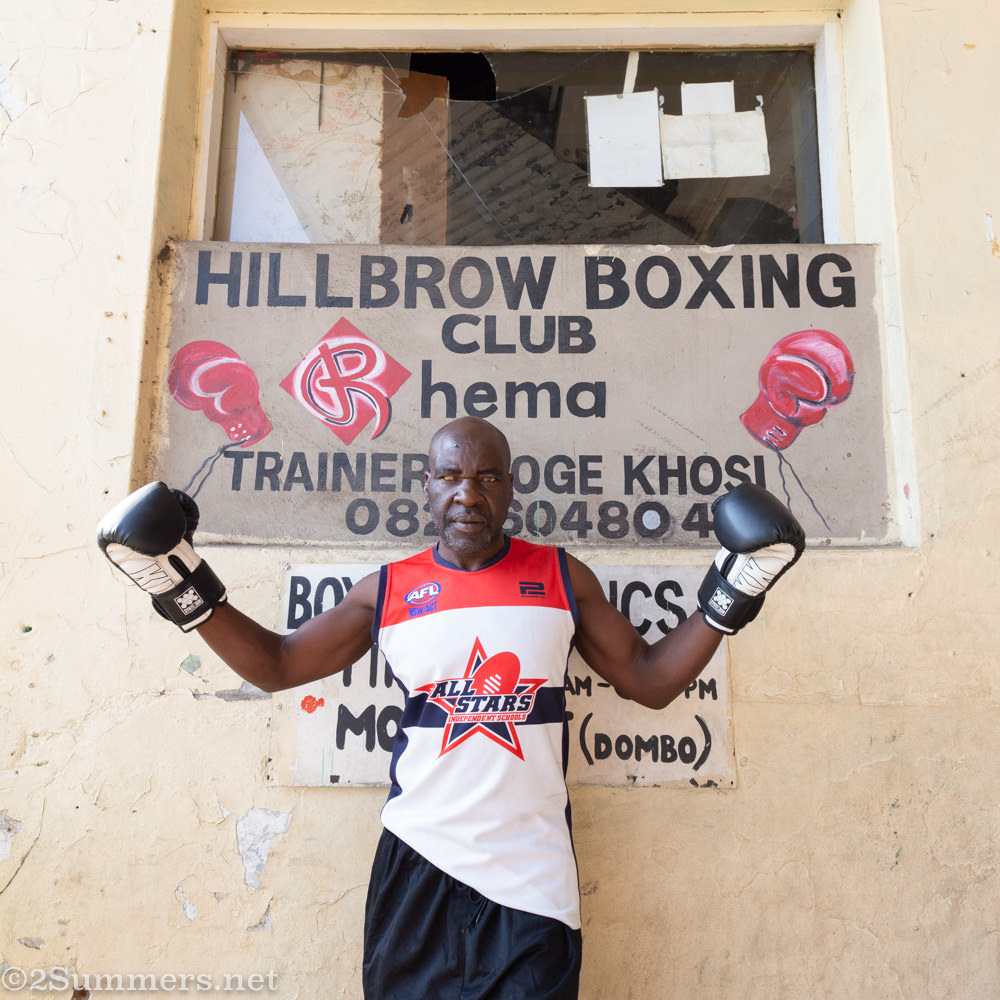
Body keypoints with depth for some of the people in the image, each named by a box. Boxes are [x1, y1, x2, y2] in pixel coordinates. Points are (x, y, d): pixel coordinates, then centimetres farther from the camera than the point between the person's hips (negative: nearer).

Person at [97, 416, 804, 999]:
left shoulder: (561, 577, 0)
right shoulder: (389, 591, 0)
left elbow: (651, 680, 5)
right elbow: (274, 665, 8)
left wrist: (728, 598, -2)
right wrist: (185, 587, 1)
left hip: (533, 876, 0)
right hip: (419, 865, 1)